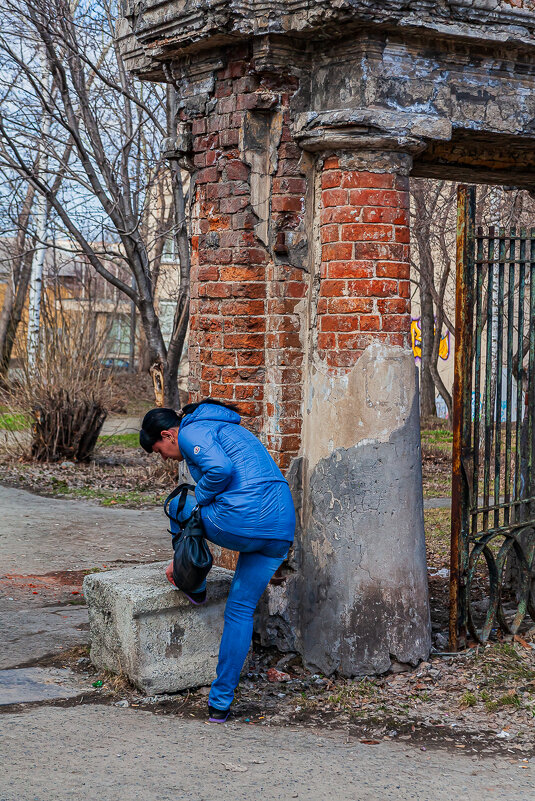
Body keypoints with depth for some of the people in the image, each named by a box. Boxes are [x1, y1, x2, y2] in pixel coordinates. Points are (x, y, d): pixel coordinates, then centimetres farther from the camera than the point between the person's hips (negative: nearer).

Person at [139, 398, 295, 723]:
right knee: (241, 610, 16)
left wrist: (197, 499, 2)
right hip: (281, 532, 9)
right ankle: (221, 703, 18)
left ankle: (195, 586, 28)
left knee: (180, 506, 20)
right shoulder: (222, 429, 32)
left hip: (240, 522, -9)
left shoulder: (191, 432, 2)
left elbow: (220, 469, -19)